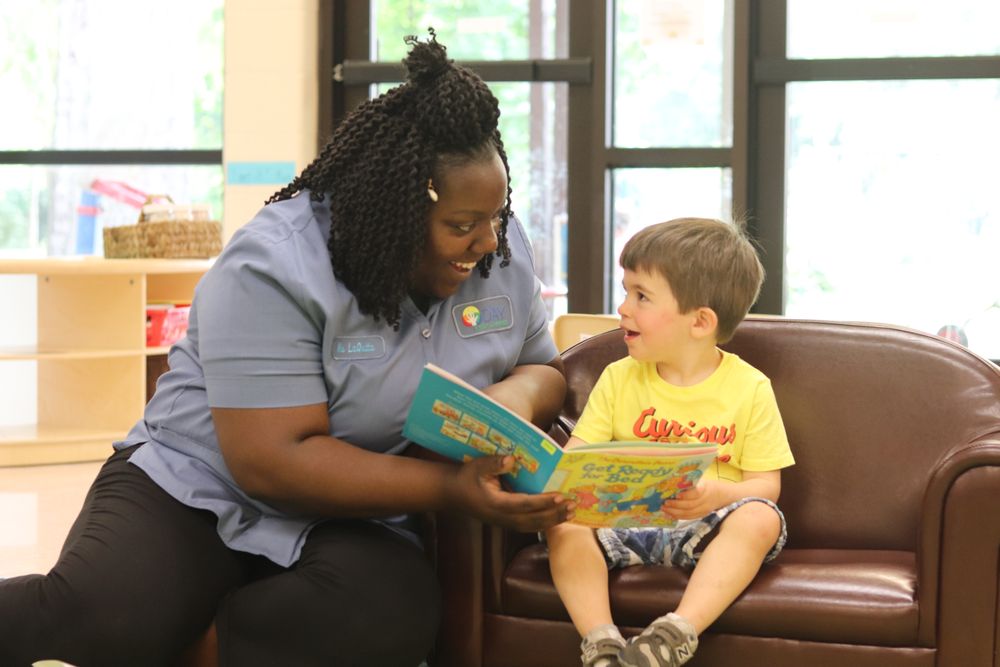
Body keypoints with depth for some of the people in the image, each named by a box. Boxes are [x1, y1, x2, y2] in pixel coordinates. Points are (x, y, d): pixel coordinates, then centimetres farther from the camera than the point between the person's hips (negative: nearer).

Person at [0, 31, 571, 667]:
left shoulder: (501, 252, 0)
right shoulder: (276, 271, -19)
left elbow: (544, 368, 14)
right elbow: (271, 462, -24)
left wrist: (519, 394, -12)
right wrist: (449, 487, -29)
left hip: (351, 519, 6)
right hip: (200, 482, -5)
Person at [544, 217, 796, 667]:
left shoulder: (749, 388, 0)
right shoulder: (619, 378, 9)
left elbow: (766, 484, -2)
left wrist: (718, 494, -24)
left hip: (705, 525, -2)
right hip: (625, 521, 2)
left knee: (759, 518, -33)